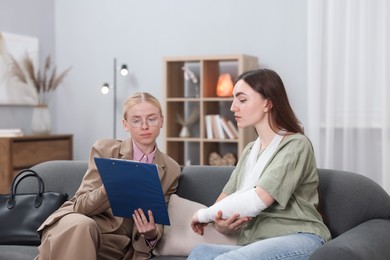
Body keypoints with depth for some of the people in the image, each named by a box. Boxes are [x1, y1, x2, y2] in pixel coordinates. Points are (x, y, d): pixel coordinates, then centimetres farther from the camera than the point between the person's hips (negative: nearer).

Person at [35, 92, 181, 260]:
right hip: (76, 225, -2)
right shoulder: (104, 149, -2)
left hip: (116, 241, 2)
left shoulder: (171, 170, 4)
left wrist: (151, 234, -20)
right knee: (82, 225, -38)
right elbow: (82, 205, -8)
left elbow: (157, 224, 6)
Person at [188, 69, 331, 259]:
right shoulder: (249, 151, 22)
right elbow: (223, 201, 16)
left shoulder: (295, 145, -4)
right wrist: (220, 223, -9)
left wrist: (204, 214, -2)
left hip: (299, 240, -7)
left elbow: (256, 201, -16)